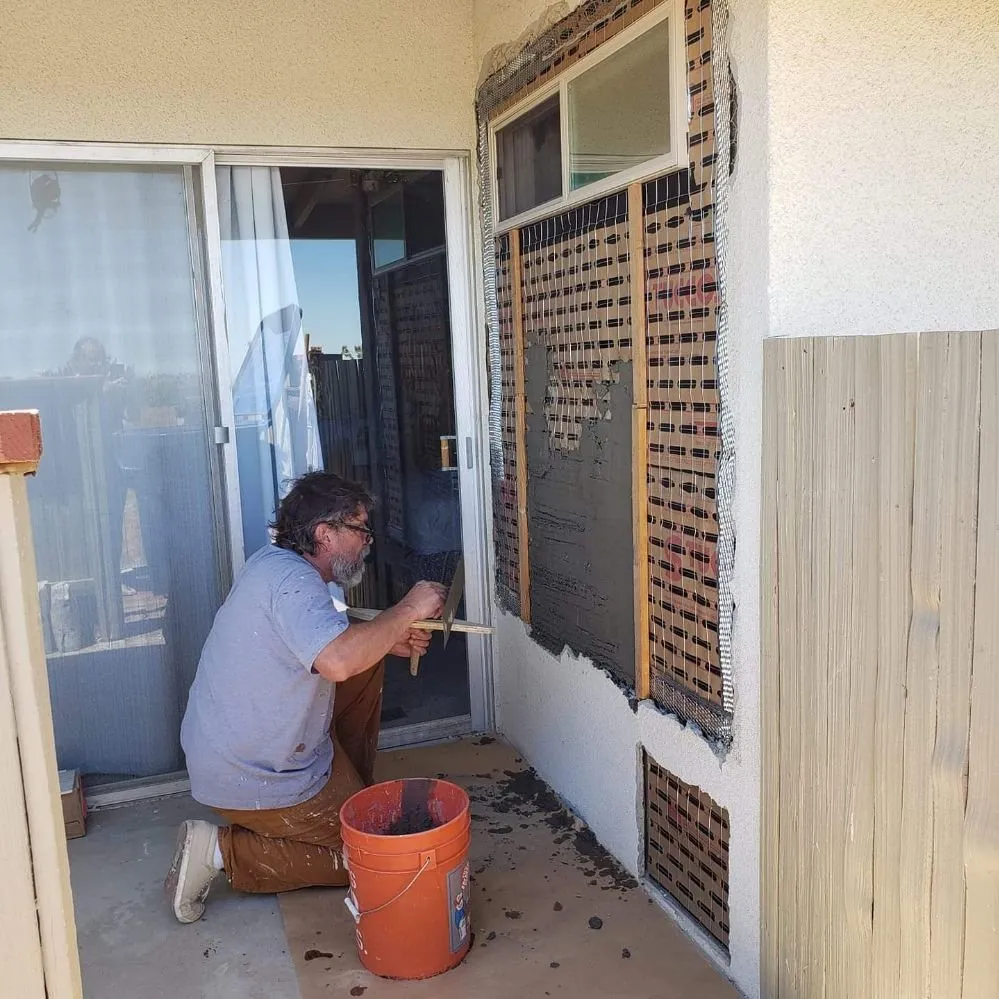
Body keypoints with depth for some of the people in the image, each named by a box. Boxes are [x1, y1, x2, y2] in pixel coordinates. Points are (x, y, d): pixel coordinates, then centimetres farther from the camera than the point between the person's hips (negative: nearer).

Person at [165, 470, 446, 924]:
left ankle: (352, 792, 22)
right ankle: (223, 851, -1)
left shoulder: (277, 563, 5)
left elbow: (323, 638, 19)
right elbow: (338, 661, -43)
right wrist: (406, 611, -27)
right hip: (252, 779, -10)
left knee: (369, 668, 11)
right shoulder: (291, 580, -26)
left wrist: (390, 639, 0)